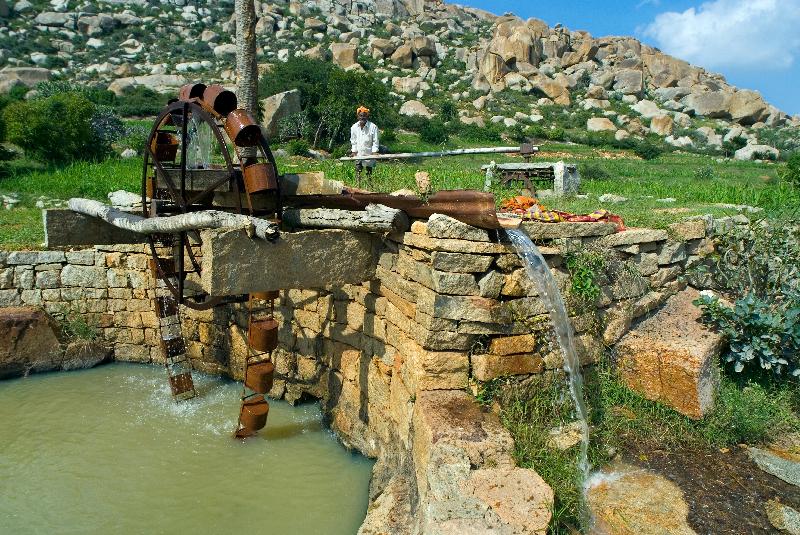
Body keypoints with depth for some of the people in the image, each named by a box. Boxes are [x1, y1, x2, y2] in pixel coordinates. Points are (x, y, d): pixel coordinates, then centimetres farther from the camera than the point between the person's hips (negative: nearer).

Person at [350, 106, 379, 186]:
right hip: (358, 154, 3)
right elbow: (353, 141, 11)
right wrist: (354, 151, 4)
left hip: (369, 154, -3)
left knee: (369, 172, 6)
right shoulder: (354, 127, 2)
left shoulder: (373, 127, -10)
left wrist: (374, 151, -14)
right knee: (358, 172, -1)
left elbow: (375, 141, -5)